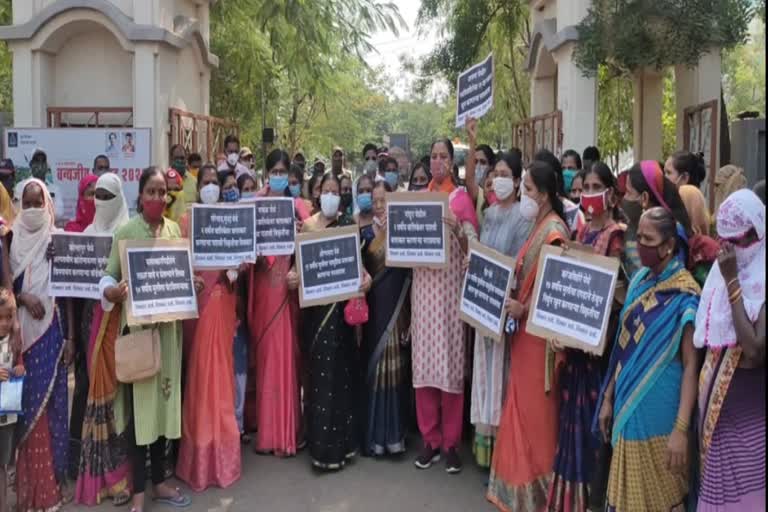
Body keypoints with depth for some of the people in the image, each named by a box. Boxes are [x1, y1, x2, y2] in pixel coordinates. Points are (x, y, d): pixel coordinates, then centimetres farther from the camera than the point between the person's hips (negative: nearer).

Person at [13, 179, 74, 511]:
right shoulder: (11, 240, 4)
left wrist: (70, 337, -3)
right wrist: (23, 297, -15)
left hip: (52, 332, -1)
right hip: (21, 333, 1)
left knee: (51, 403, 3)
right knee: (23, 405, 3)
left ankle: (52, 482, 14)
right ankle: (26, 484, 14)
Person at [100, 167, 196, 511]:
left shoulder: (175, 229, 8)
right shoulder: (126, 231, -5)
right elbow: (107, 278, -7)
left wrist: (193, 285, -4)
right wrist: (114, 292, -27)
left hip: (169, 324, 5)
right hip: (137, 325, -4)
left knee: (165, 399, 11)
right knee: (138, 403, -1)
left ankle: (159, 481, 25)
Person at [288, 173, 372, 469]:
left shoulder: (348, 225, 1)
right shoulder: (307, 225, 9)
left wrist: (366, 277, -23)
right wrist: (292, 276, -13)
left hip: (341, 303, -3)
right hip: (314, 304, 3)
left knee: (338, 369, -2)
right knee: (317, 370, 6)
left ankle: (336, 443, 6)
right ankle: (320, 441, 17)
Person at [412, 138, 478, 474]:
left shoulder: (461, 197, 1)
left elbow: (473, 248, -6)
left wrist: (458, 228, -24)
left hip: (451, 285, -3)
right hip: (423, 285, 4)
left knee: (451, 361, -2)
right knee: (423, 360, 3)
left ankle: (451, 441, 8)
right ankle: (429, 438, 14)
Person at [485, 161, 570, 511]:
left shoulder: (554, 232, -16)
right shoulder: (539, 227, 13)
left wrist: (523, 309, -23)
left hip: (541, 332, -9)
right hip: (525, 328, 9)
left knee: (535, 410, 1)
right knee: (522, 407, 15)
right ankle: (520, 482, 27)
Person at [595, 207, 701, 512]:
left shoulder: (684, 295, -14)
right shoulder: (639, 280, 6)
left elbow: (691, 365, -16)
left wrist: (681, 428, -21)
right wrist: (608, 398, 11)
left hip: (659, 412, -6)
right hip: (628, 404, 6)